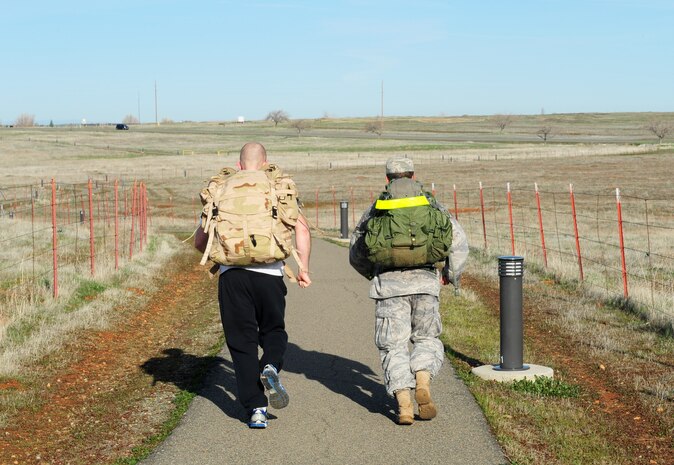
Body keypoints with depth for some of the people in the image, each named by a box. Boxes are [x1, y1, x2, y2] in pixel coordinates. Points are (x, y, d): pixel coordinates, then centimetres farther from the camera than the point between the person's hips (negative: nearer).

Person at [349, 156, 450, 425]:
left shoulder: (376, 210, 12)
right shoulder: (431, 205, 13)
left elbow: (356, 255, 12)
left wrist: (374, 275, 30)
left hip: (389, 285, 0)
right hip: (425, 281, 1)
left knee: (393, 347, 7)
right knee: (427, 339, 17)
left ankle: (404, 402, -11)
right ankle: (423, 383, -10)